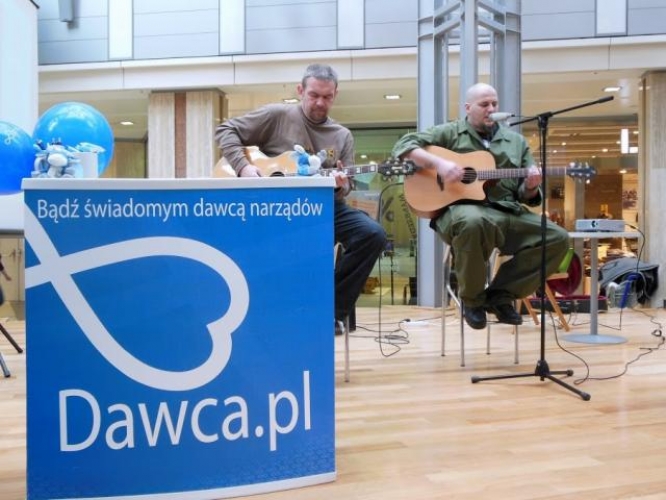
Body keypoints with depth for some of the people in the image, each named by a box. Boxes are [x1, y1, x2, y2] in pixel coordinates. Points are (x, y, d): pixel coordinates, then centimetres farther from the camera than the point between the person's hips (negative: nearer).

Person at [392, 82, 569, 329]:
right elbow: (404, 145, -2)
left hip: (508, 212, 5)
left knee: (558, 238, -12)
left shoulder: (516, 141, 20)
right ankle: (472, 299, -14)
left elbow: (526, 195, 17)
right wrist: (439, 163, -17)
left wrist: (530, 187, -8)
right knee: (473, 222, -41)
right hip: (461, 208, -5)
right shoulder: (449, 132, 9)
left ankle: (501, 295, 1)